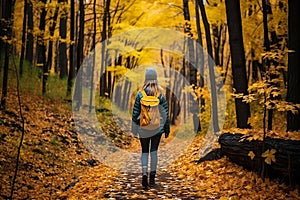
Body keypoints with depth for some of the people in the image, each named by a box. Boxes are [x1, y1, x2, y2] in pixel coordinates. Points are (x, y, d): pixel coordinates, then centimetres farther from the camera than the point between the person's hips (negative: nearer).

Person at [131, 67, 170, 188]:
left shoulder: (140, 95, -7)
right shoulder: (161, 95, -5)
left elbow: (135, 113, -3)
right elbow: (166, 113, -1)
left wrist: (134, 129, 5)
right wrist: (167, 128, 8)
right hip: (157, 128, 0)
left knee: (144, 151, 11)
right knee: (154, 151, 8)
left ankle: (144, 173, -9)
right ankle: (152, 177, 8)